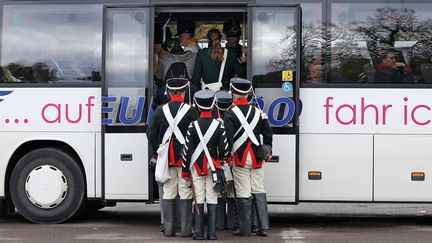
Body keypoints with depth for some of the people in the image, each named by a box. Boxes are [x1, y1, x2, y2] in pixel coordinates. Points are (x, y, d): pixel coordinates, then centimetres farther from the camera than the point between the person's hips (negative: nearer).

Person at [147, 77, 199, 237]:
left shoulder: (160, 110, 2)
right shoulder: (191, 111, -5)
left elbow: (151, 134, 5)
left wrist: (156, 152, 16)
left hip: (166, 157, 2)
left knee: (168, 192, 7)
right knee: (185, 192, 2)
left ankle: (168, 228, 9)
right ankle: (186, 228, 2)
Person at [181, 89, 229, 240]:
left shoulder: (193, 126, -6)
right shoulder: (219, 125, -5)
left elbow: (187, 150, -6)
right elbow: (224, 149, -5)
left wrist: (185, 170, 1)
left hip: (196, 167, 0)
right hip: (213, 166, 0)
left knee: (198, 200, 3)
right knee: (212, 200, 4)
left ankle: (199, 233, 3)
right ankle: (212, 233, 3)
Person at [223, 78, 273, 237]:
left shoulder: (230, 114, -7)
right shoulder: (258, 112, 8)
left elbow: (228, 138, -13)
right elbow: (268, 134, 11)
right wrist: (267, 151, 22)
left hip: (240, 158, -4)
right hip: (256, 158, 4)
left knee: (244, 194, -1)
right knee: (259, 191, 10)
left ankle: (245, 228, 5)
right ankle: (263, 227, 7)